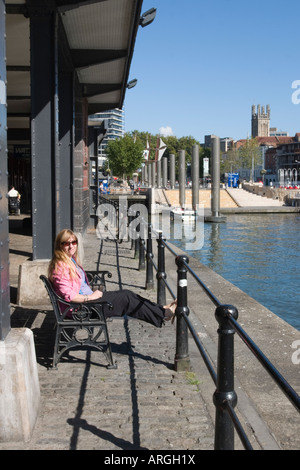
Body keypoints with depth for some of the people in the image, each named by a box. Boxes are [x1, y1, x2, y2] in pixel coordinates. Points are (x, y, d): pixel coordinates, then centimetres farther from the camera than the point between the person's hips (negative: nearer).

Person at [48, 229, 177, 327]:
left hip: (88, 297, 10)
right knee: (125, 298, -11)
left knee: (126, 293, 1)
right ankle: (163, 315, -4)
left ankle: (161, 309, 2)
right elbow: (68, 295, -25)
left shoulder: (71, 261, 12)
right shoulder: (60, 266, -19)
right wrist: (90, 297, -18)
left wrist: (93, 293, 7)